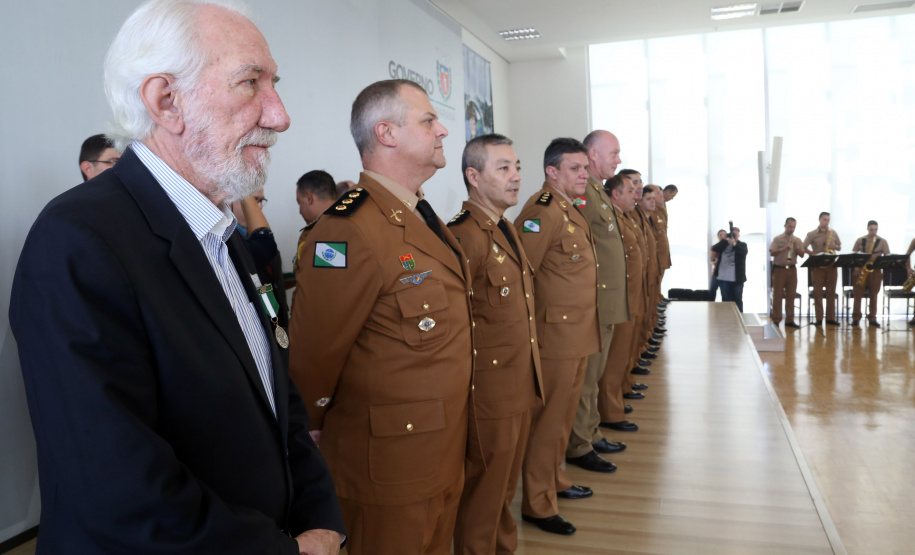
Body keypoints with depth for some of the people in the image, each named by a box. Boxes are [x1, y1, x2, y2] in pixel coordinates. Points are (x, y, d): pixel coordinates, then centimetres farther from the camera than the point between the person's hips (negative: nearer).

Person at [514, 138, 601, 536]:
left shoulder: (573, 211, 13)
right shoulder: (542, 211, -17)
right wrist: (528, 331, -19)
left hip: (579, 336, 9)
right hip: (556, 336, -9)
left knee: (564, 414, 20)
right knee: (548, 420, 1)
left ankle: (554, 480, 37)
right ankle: (537, 504, 15)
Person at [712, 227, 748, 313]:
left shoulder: (742, 244, 5)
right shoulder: (723, 244, 10)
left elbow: (744, 252, -16)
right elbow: (714, 249, -7)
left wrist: (734, 244, -29)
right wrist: (726, 240, -15)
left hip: (737, 279, -2)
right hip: (723, 279, 2)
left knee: (738, 301, 7)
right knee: (726, 301, 7)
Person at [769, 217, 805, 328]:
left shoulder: (797, 240, 11)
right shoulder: (777, 239, 0)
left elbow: (802, 255, 4)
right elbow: (772, 253, -10)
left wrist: (796, 247, -12)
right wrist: (784, 248, -22)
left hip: (792, 269, 4)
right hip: (779, 268, -3)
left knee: (791, 295, 5)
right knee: (778, 295, -2)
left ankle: (789, 320, 11)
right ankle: (776, 320, 2)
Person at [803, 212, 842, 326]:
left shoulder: (833, 233, 11)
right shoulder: (812, 234, 2)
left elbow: (840, 247, 17)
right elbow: (804, 248, -2)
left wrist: (835, 246, -5)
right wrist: (815, 254, -15)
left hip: (831, 265, 3)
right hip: (817, 265, -3)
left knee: (831, 291, 3)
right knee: (817, 292, -3)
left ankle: (830, 318, 9)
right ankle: (818, 318, 1)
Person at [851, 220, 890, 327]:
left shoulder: (882, 241, 4)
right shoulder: (860, 240, 5)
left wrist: (877, 257, -17)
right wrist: (855, 267, -7)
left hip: (875, 270, 0)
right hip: (860, 269, 0)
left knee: (873, 295, 4)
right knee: (857, 294, -3)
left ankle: (872, 319, 10)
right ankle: (856, 318, 3)